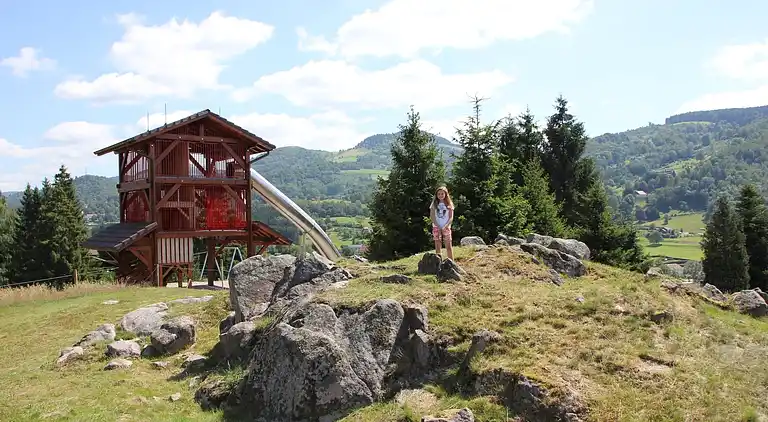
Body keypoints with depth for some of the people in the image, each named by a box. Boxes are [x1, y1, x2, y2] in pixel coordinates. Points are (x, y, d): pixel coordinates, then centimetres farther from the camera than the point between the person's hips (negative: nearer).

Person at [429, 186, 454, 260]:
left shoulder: (449, 204, 6)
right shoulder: (434, 204, 7)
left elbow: (451, 217, 1)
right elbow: (432, 216, 1)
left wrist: (445, 226, -13)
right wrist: (438, 226, -10)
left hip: (446, 227, 0)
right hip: (436, 227, 0)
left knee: (449, 246, -4)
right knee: (437, 247, -1)